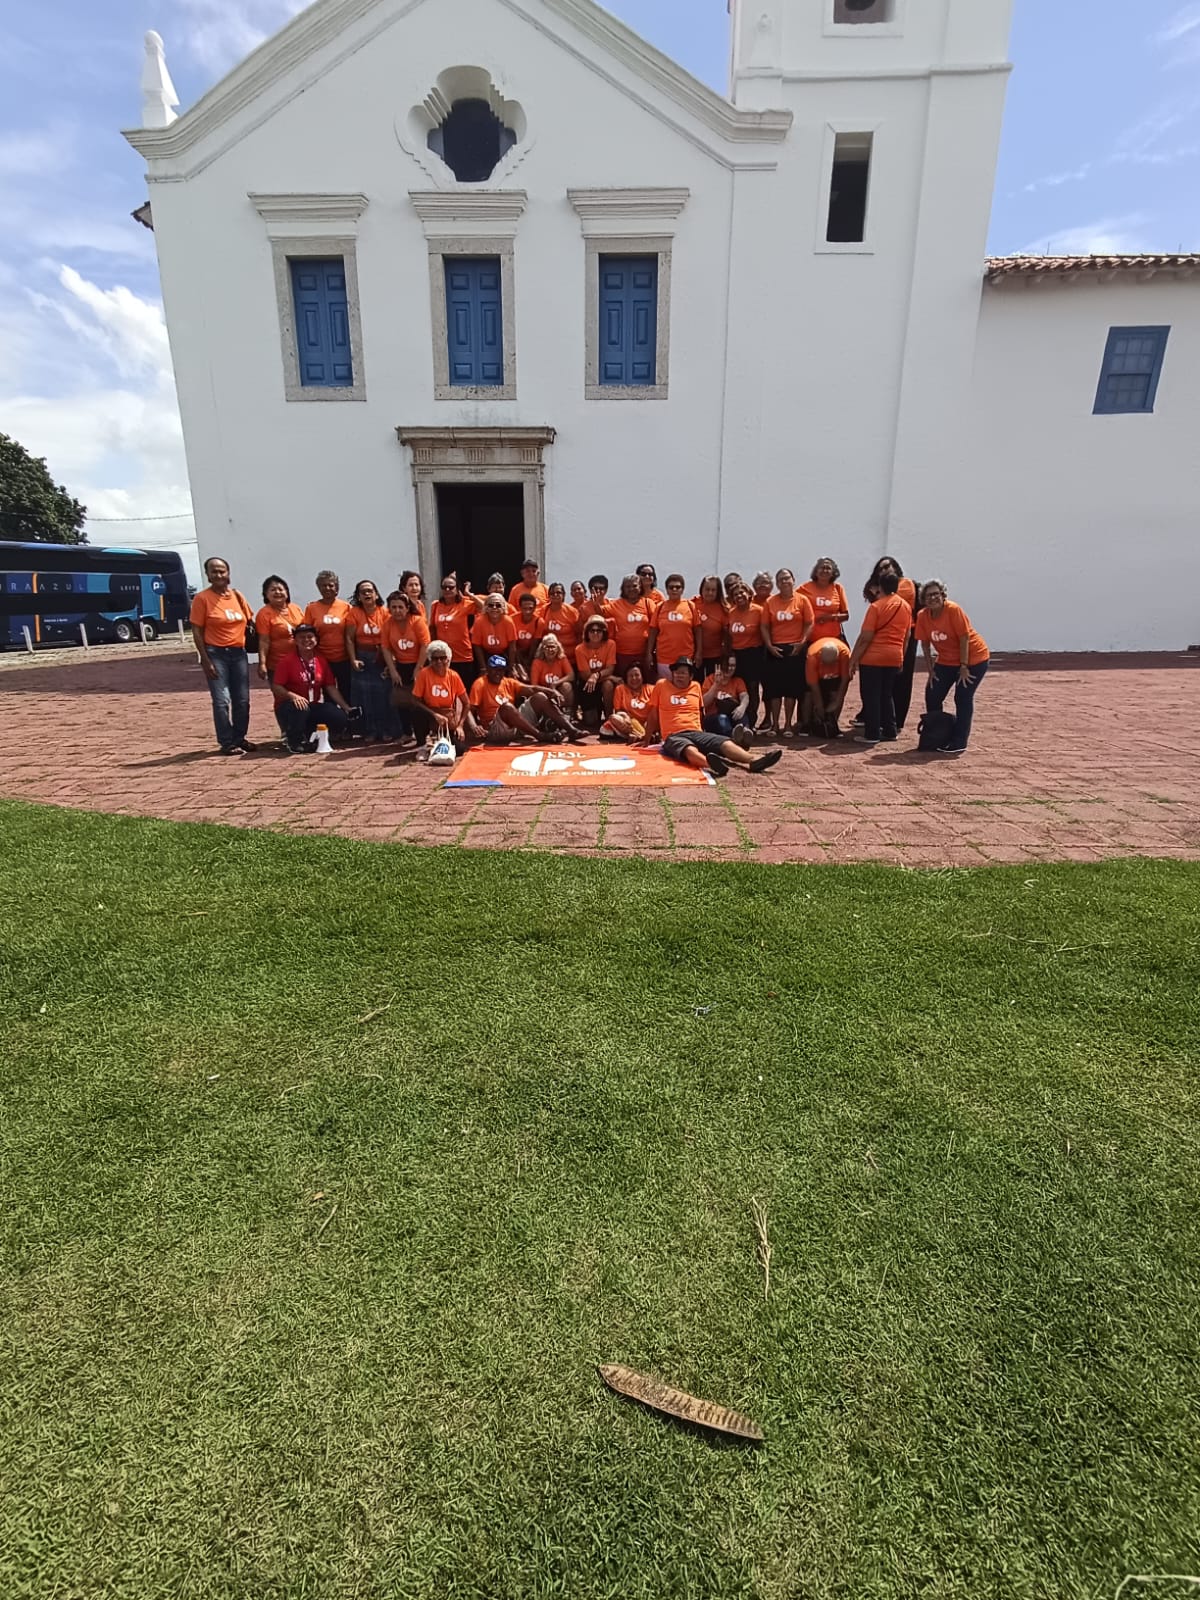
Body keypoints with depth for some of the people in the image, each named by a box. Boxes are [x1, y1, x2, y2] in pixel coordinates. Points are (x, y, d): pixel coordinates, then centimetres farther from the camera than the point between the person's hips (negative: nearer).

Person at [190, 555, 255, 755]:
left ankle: (239, 738, 21)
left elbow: (249, 622, 16)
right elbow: (197, 632, -7)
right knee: (222, 701, -7)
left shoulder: (237, 596, 8)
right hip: (216, 654, -5)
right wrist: (205, 660, -13)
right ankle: (226, 743, 1)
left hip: (239, 653, 5)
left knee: (242, 700, 8)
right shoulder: (202, 598, -5)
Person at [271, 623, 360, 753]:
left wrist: (346, 708, 0)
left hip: (314, 707, 4)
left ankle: (309, 734, 6)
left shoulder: (322, 660, 5)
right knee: (299, 707, -39)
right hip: (288, 707, -4)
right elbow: (275, 687, -12)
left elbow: (331, 687, 7)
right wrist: (293, 696, -31)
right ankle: (294, 741, -11)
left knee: (340, 718, -16)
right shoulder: (287, 661, -9)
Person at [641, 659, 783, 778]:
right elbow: (652, 714, 15)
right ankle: (712, 764, -73)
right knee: (690, 750, -41)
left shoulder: (696, 686, 20)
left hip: (697, 733, 5)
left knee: (726, 743, -25)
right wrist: (647, 739, 17)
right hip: (673, 736, -5)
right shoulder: (662, 685, 10)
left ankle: (753, 761, -49)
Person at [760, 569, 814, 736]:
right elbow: (765, 626, 4)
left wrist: (802, 642, -12)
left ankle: (788, 724, 9)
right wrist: (769, 645, -7)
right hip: (774, 649, 1)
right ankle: (774, 724, 9)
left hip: (795, 649, -1)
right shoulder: (770, 601, 6)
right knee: (774, 686, 1)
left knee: (792, 686, 2)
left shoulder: (802, 600, 2)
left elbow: (809, 624, 0)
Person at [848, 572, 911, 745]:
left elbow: (865, 637, -14)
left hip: (873, 657, -6)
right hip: (895, 657, 6)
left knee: (871, 696, 1)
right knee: (886, 695, 17)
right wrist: (901, 656, 24)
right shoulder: (905, 606, 8)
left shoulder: (876, 606, -10)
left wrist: (853, 659, -10)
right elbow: (907, 635, 15)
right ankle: (889, 731, 18)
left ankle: (872, 734, 1)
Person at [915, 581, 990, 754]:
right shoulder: (922, 616, -8)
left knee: (963, 698, -8)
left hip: (973, 658, -6)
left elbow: (964, 639, -21)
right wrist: (931, 669, -2)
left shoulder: (953, 610, -23)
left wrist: (964, 667, -20)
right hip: (946, 660, 6)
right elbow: (925, 643, 0)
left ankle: (959, 744, -2)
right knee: (932, 695, 4)